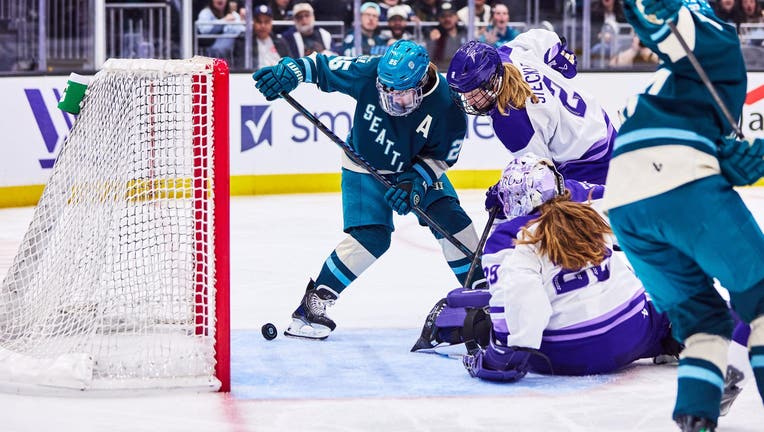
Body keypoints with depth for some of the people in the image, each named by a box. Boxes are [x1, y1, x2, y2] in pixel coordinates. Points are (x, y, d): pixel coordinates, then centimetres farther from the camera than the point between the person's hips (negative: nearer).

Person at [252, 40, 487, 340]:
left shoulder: (447, 106, -27)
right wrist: (290, 72, -35)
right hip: (365, 166, -2)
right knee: (370, 237, -18)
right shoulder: (370, 72, -29)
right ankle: (315, 300, -7)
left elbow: (440, 156, -14)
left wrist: (414, 182, -27)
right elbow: (323, 67, -18)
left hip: (418, 167, 2)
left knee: (450, 219, -8)